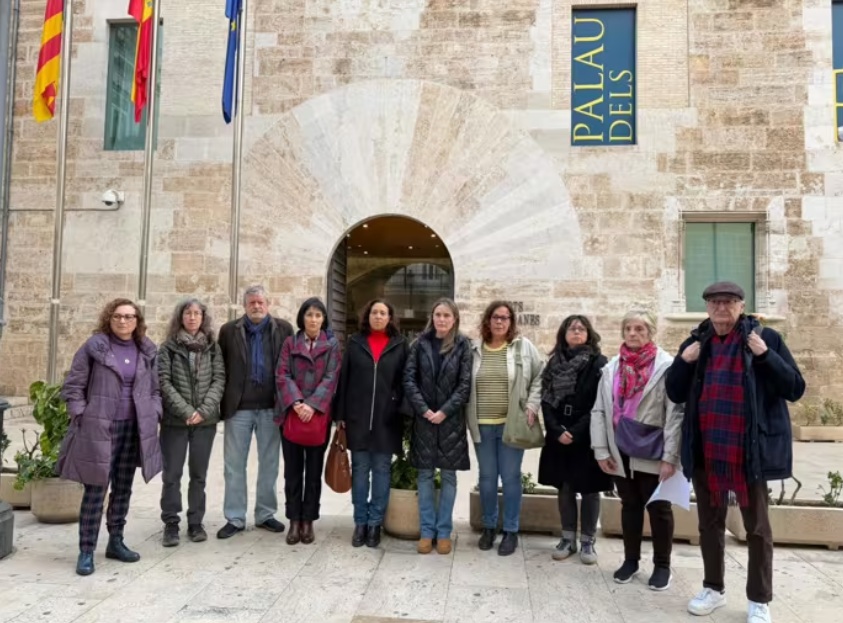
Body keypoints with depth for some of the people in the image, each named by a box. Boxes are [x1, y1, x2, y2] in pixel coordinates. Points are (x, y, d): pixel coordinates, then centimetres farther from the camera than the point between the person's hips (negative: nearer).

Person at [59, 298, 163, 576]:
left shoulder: (147, 350, 6)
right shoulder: (94, 346, -5)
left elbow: (155, 389, 13)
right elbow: (72, 386, -2)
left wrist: (154, 416, 2)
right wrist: (82, 417, -8)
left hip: (133, 428, 4)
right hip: (99, 428, -4)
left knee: (123, 489, 14)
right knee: (96, 491, -1)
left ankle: (116, 542, 28)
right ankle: (86, 551, 11)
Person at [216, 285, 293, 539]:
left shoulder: (283, 329, 3)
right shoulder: (229, 330, 3)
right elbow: (220, 368, 2)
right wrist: (223, 402, -3)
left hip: (271, 407, 0)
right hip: (238, 407, 0)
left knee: (269, 464, 10)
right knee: (234, 465, 6)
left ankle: (265, 514, 24)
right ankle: (235, 518, 19)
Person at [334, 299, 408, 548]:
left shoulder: (400, 345, 4)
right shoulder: (354, 342, 6)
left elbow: (405, 381, 2)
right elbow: (343, 379, 5)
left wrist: (403, 414, -3)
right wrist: (341, 414, 0)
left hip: (387, 418, -1)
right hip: (358, 417, 1)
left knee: (381, 470, 7)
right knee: (360, 469, 7)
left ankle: (375, 522, 18)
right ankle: (360, 522, 18)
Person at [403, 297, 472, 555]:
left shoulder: (463, 346, -1)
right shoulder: (420, 344, 3)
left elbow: (465, 384, -5)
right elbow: (409, 379, -2)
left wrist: (444, 411, -13)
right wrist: (424, 410, -12)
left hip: (451, 420, -1)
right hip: (423, 419, 1)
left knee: (448, 475, 6)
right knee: (425, 475, 7)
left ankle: (444, 531, 17)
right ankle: (427, 530, 17)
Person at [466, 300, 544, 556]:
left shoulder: (524, 347, -1)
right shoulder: (474, 348, 3)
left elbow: (540, 377, 3)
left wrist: (532, 406, -6)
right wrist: (470, 418, 1)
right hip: (482, 425, 2)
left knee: (510, 478, 6)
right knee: (487, 478, 12)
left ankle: (511, 530, 20)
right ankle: (488, 526, 29)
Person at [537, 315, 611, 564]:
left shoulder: (598, 363, -5)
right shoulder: (555, 362, 7)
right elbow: (546, 400, 2)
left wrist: (576, 431, -16)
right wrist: (557, 430, -11)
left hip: (587, 437, -3)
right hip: (559, 436, 4)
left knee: (589, 489, 6)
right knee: (564, 488, 10)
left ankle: (587, 541, 18)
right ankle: (568, 538, 22)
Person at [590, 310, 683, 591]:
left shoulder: (666, 366, -7)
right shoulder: (612, 367, 5)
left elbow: (675, 413, -10)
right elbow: (599, 410, 5)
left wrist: (670, 456, -14)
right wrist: (601, 450, 0)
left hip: (652, 453, -4)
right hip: (621, 451, 4)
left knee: (658, 508, 10)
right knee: (630, 506, 16)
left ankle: (662, 565, 24)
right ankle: (631, 560, 29)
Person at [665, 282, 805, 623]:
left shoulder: (765, 338, -5)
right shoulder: (695, 343, 5)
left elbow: (795, 389, -8)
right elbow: (675, 394, 6)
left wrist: (765, 356, -21)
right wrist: (683, 362, -10)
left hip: (750, 450, -3)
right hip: (706, 451, 4)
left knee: (757, 527, 10)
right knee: (709, 523, 16)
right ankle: (713, 588, 32)